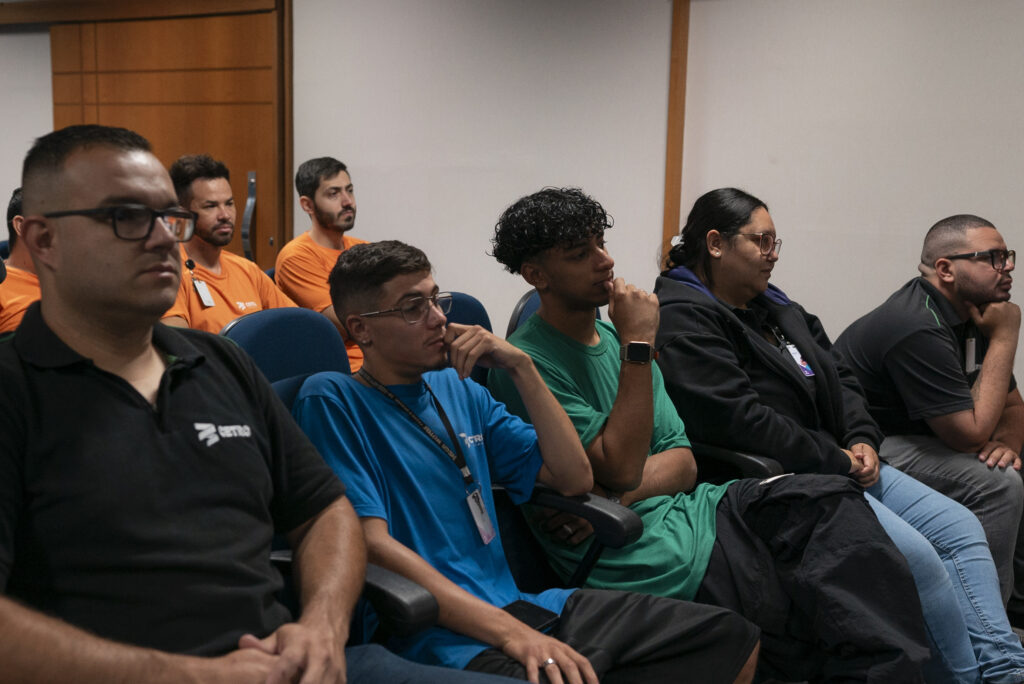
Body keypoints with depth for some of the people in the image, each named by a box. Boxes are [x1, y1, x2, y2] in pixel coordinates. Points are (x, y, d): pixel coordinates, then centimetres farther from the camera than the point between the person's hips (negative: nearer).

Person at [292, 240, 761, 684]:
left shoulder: (459, 391, 16)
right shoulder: (331, 399, -4)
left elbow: (573, 477, 13)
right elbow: (371, 542, -15)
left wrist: (521, 368, 2)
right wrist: (511, 632, -22)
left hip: (520, 605, 8)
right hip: (440, 636, -7)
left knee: (731, 639, 3)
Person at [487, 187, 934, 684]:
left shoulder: (612, 336, 13)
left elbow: (683, 462, 9)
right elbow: (620, 467, -19)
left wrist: (618, 494, -12)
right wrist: (637, 346, -17)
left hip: (683, 508, 8)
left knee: (832, 499, -11)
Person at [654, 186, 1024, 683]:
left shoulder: (775, 307, 18)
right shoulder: (683, 319, -13)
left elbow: (838, 377, 20)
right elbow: (738, 419, -22)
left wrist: (862, 441, 0)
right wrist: (838, 461, -15)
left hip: (839, 462, 10)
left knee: (958, 526, 1)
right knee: (914, 554, -22)